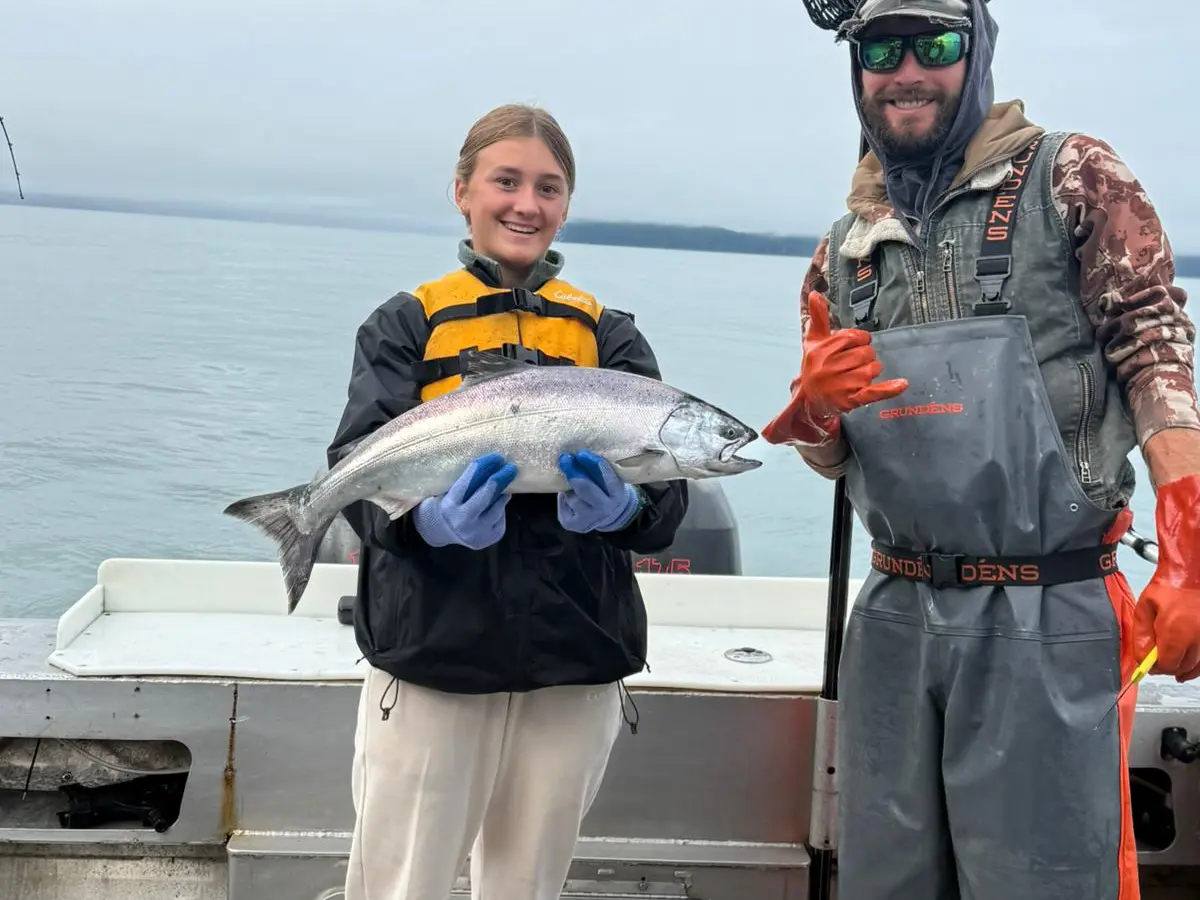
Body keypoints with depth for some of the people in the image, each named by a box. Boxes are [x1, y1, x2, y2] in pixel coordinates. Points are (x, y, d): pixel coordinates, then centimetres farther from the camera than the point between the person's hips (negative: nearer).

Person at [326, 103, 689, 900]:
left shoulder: (610, 336, 8)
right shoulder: (408, 324, 5)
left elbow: (667, 493, -2)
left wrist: (626, 509, -25)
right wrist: (424, 519, -29)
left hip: (573, 668, 2)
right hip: (430, 657, -2)